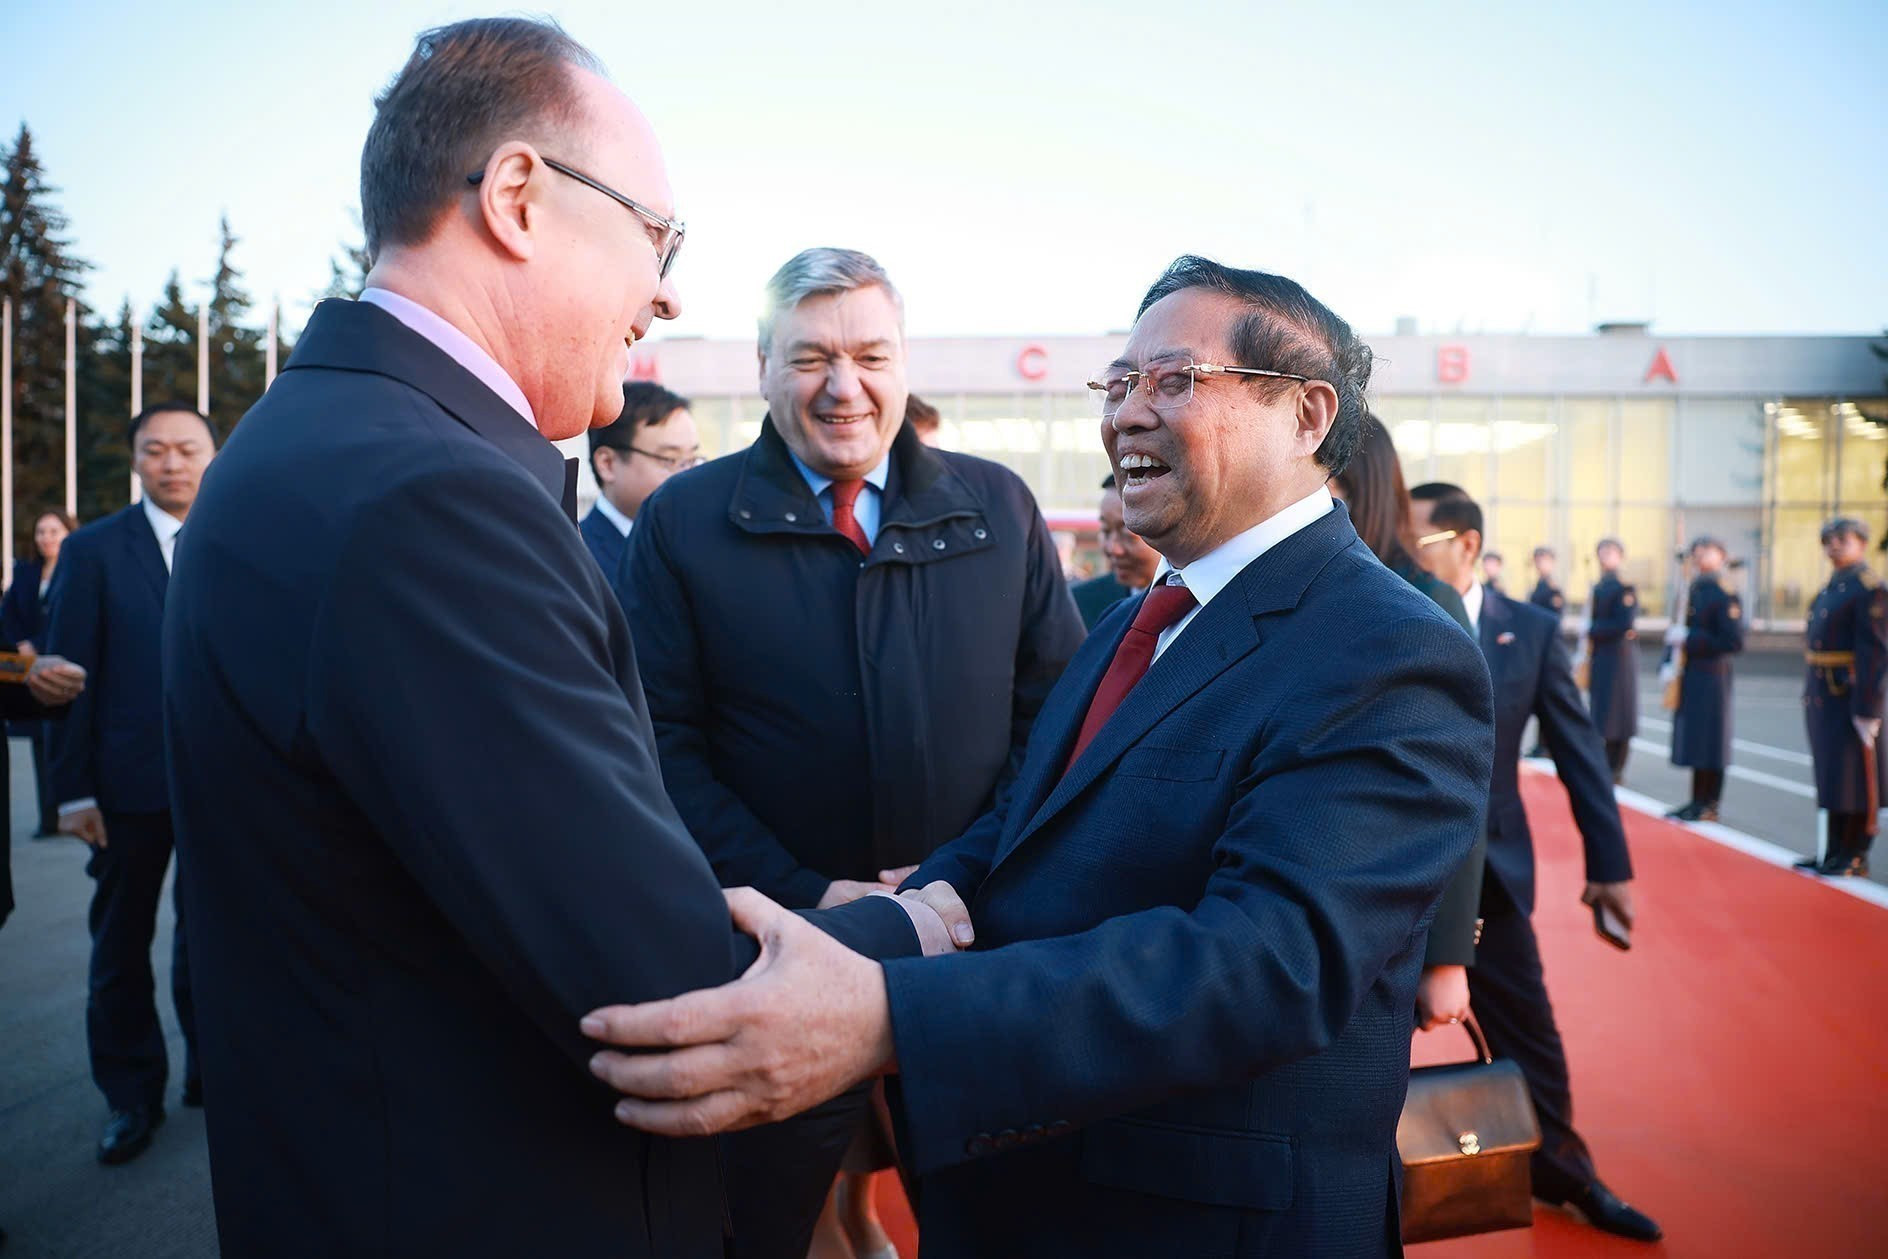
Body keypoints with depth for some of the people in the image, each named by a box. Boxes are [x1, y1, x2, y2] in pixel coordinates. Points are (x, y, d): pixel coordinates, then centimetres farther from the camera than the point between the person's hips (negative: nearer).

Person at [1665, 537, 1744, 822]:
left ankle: (1708, 806, 8)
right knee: (1694, 737, 11)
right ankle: (1698, 801, 20)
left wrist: (1690, 640, -18)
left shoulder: (1725, 594, -11)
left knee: (1708, 739, -1)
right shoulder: (1695, 590, 12)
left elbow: (1734, 642, -17)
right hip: (1690, 676, 7)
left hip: (1711, 677, -7)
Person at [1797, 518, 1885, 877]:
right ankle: (1836, 851, 20)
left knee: (1855, 778, 1)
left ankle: (1854, 858, 9)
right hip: (1822, 698, 8)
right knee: (1830, 776, 12)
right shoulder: (1831, 589, 14)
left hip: (1850, 698, -8)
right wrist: (1811, 693, 15)